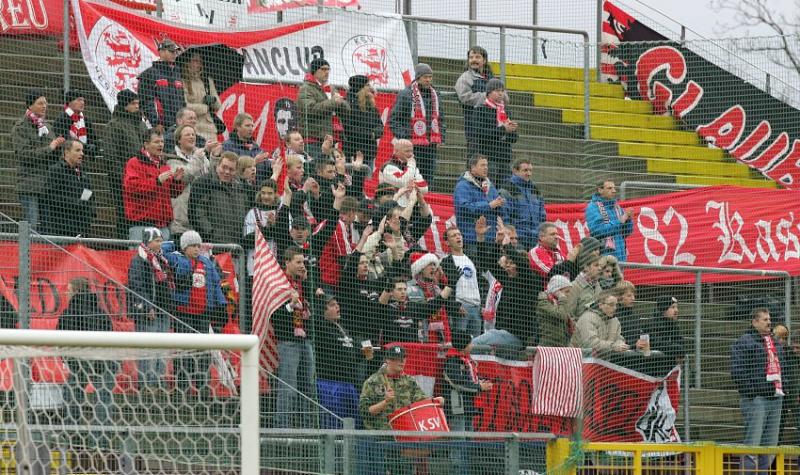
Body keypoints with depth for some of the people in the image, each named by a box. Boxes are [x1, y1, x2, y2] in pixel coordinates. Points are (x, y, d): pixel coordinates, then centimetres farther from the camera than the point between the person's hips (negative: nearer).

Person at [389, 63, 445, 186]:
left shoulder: (435, 95, 15)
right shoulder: (405, 95, -6)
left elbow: (440, 119, 25)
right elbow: (394, 119, -5)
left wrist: (441, 137, 12)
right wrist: (403, 138, -13)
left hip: (432, 145, 6)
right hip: (413, 147, -6)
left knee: (429, 179, 5)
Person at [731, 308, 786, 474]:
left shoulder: (776, 343, 20)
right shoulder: (744, 342, -5)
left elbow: (782, 366, 30)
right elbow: (737, 372, -12)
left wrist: (780, 387, 17)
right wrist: (750, 391, -17)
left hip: (775, 398, 8)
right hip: (755, 398, -8)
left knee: (770, 445, 9)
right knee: (752, 444, -9)